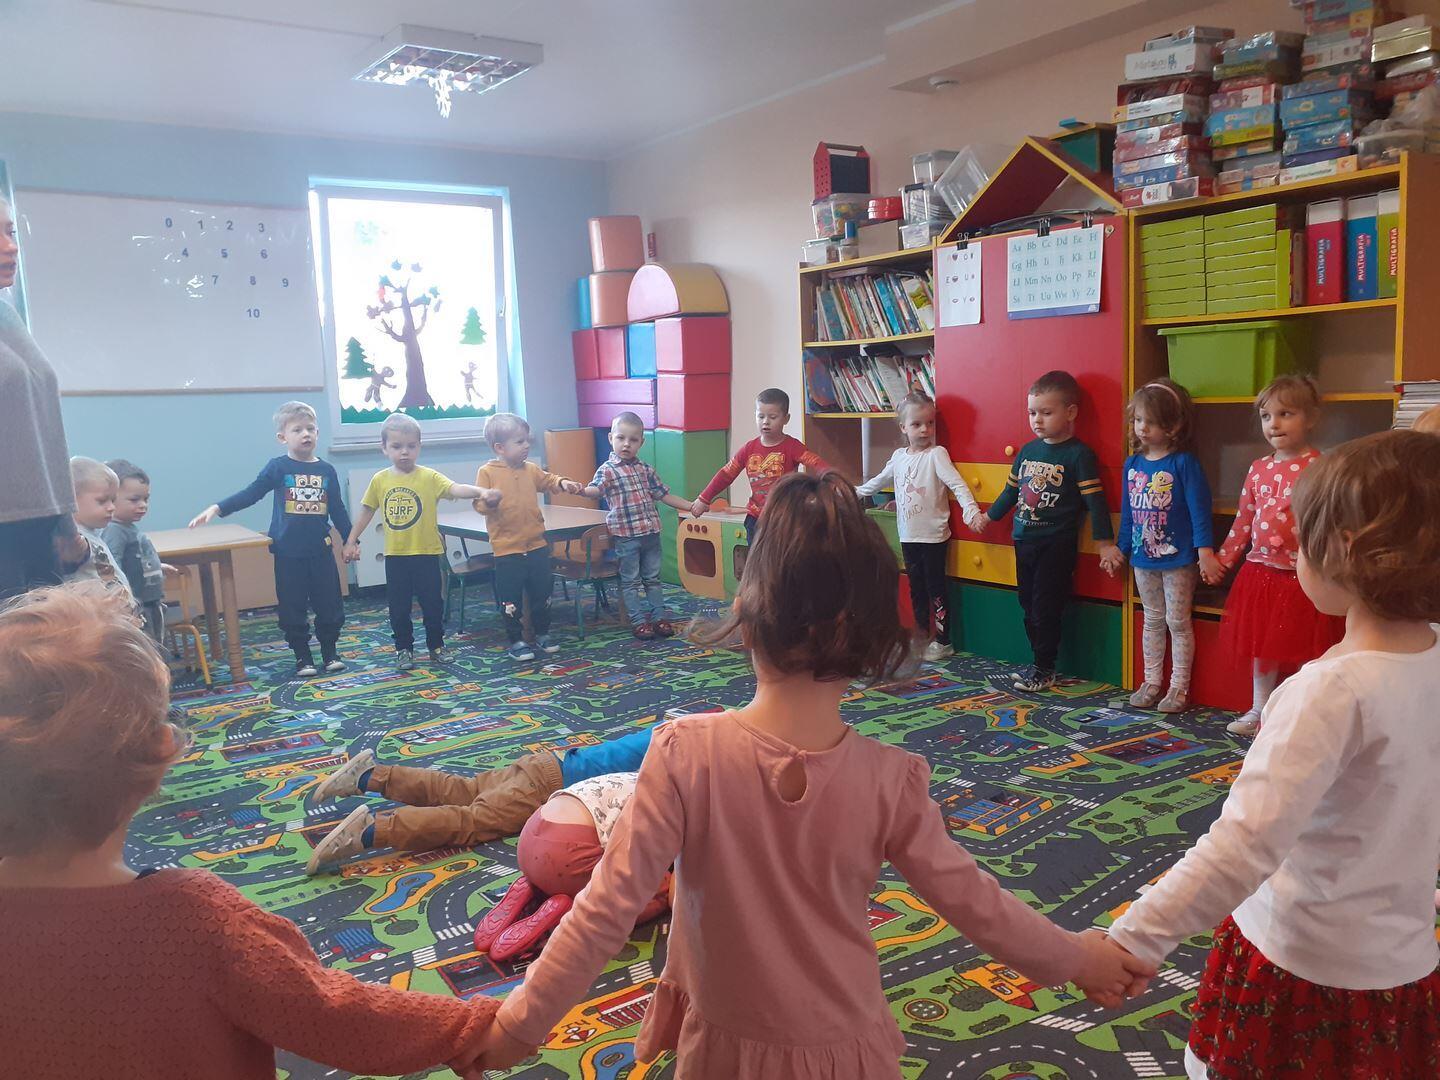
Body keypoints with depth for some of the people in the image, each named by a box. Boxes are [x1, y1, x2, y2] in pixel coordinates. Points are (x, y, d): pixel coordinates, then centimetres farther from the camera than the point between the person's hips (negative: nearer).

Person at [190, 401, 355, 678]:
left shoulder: (327, 471, 4)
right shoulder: (277, 468, -2)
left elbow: (338, 510, 10)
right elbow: (249, 494, -4)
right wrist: (217, 508, -15)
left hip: (321, 551, 2)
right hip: (288, 553, -2)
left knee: (330, 605, 5)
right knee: (292, 608, 5)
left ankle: (330, 652, 22)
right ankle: (302, 657, 18)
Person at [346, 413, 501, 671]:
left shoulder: (429, 477, -8)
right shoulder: (379, 480, 1)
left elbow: (455, 488, -23)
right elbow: (366, 511, 12)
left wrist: (481, 491, -42)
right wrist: (352, 541, 15)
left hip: (426, 553, -2)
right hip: (395, 556, 2)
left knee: (432, 604, 8)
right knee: (399, 607, 9)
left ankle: (436, 645, 25)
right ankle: (404, 649, 24)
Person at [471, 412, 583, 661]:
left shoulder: (530, 469, 6)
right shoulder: (487, 472, -8)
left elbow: (547, 480, 20)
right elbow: (479, 504, -8)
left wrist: (563, 483, 0)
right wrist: (489, 501, -30)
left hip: (536, 546, 5)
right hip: (507, 549, -5)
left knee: (542, 593, 14)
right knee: (510, 599, 2)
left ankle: (542, 633, 30)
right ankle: (515, 641, 15)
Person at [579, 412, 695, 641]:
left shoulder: (646, 469, 10)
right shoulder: (607, 470, -6)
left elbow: (663, 494, 17)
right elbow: (596, 490, -24)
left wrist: (691, 506, 15)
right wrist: (581, 490, -47)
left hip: (651, 532, 5)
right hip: (625, 534, -5)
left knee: (653, 578, 14)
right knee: (630, 580, 4)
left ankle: (659, 617, 23)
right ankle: (639, 621, 11)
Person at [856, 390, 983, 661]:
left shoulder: (936, 454, -11)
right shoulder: (899, 456, 7)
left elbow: (957, 484, -22)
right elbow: (879, 481, 23)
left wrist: (970, 508, -37)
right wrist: (854, 493, 28)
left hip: (933, 535, -6)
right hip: (908, 535, 6)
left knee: (936, 587, 1)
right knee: (916, 587, 14)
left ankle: (943, 641, 11)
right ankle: (921, 636, 26)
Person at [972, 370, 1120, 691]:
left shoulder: (1079, 454, -10)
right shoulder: (1027, 450, 8)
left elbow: (1095, 500, -11)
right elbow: (1011, 490, 21)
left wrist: (1105, 543, -13)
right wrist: (989, 517, 28)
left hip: (1057, 545, -6)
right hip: (1024, 542, 7)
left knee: (1046, 608, -3)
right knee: (1029, 606, 11)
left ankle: (1044, 670, 9)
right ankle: (1040, 662, 23)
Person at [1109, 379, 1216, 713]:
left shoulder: (1184, 463, -13)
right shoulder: (1132, 464, 4)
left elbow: (1199, 508, -16)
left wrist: (1204, 550, -21)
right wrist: (1121, 548, 14)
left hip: (1178, 559, -5)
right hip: (1143, 559, 6)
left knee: (1178, 622, 4)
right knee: (1153, 620, 15)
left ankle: (1179, 687, 14)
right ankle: (1151, 682, 24)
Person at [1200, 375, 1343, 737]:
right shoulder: (1258, 469, 8)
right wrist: (1222, 561, 14)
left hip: (1301, 577, -6)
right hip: (1259, 571, 6)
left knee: (1303, 649, 3)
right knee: (1259, 643, 16)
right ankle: (1259, 710, 31)